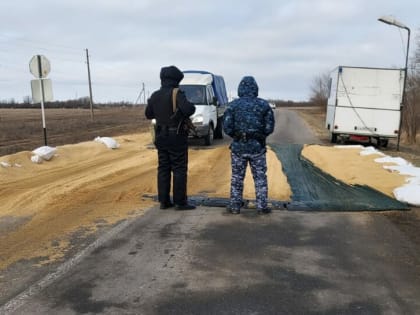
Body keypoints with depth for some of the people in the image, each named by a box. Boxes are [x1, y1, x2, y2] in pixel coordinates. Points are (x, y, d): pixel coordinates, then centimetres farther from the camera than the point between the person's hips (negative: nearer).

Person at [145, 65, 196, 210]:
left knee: (163, 169, 11)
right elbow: (188, 109, -30)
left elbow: (148, 114, 16)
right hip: (176, 137, -6)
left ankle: (164, 201, 15)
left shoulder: (154, 96, 5)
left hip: (161, 137, 6)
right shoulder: (176, 94, -15)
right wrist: (192, 107, -8)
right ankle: (180, 202, 3)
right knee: (179, 170, 0)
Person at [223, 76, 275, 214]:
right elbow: (270, 127, -1)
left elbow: (227, 127, -5)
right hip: (257, 146, 0)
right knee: (260, 177, 10)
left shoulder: (233, 105, -2)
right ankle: (262, 206, 12)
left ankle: (235, 206, 15)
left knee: (237, 177, 11)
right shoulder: (264, 104, 0)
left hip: (238, 146, 0)